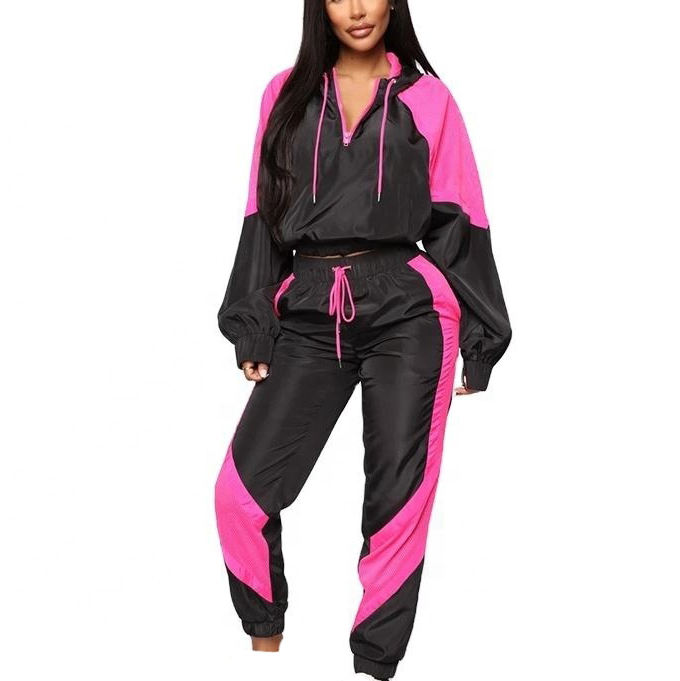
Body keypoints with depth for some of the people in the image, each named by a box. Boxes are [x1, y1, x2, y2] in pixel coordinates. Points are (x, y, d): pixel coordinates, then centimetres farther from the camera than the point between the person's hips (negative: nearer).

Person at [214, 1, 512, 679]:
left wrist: (479, 339, 4)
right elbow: (264, 217, 12)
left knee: (398, 501, 0)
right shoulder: (287, 94, 13)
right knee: (241, 491, -6)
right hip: (309, 316, 2)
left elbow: (456, 221, 7)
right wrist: (251, 330, 7)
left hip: (407, 312, -1)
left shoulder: (426, 98, 8)